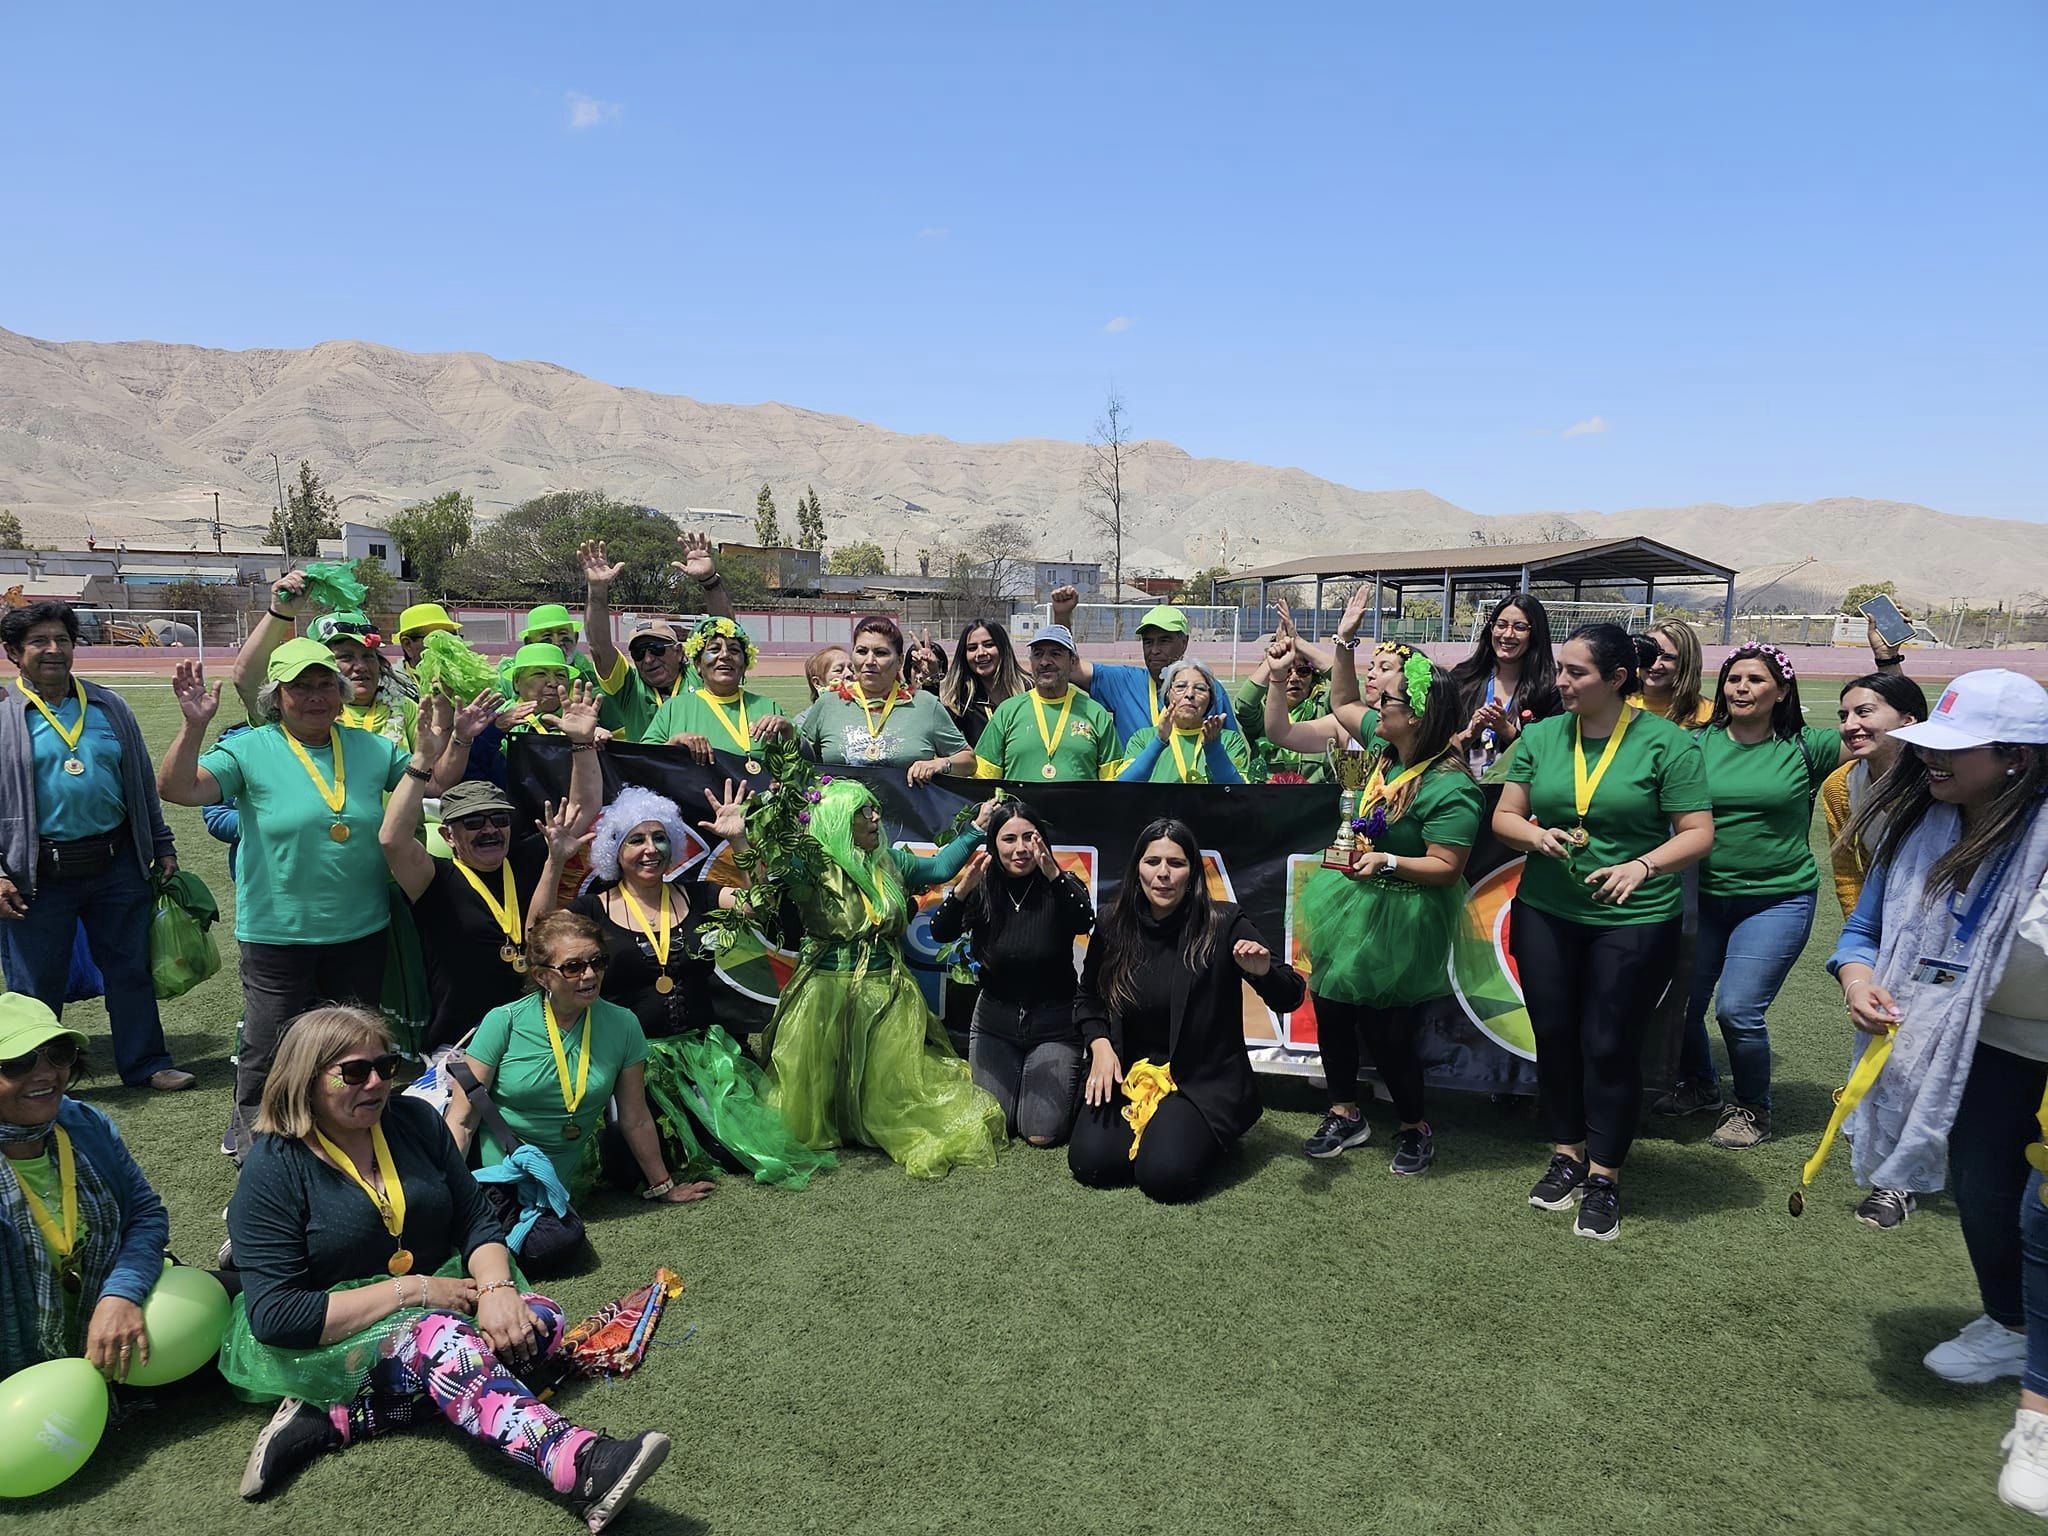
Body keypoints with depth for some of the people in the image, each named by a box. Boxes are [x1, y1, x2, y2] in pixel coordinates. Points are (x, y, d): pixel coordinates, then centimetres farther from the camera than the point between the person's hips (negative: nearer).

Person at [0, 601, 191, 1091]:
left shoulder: (109, 707, 8)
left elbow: (143, 782, 14)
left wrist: (163, 846, 14)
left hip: (117, 864, 3)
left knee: (130, 969, 11)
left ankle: (146, 1064, 24)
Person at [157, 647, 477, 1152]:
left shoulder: (372, 748, 4)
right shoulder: (249, 750, -8)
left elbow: (434, 783, 10)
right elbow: (178, 789, -17)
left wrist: (459, 739, -5)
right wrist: (193, 726, -31)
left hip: (360, 931, 4)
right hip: (277, 933, -4)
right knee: (268, 1048, 7)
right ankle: (252, 1144, 30)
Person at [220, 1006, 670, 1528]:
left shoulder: (414, 1119, 0)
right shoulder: (272, 1170, -14)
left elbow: (477, 1219, 2)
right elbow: (274, 1316, -20)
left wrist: (496, 1288, -19)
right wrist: (413, 1291, -23)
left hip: (435, 1302, 6)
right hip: (329, 1341, -6)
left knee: (543, 1321, -20)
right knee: (439, 1335, -35)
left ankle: (335, 1421, -27)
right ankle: (580, 1466, -56)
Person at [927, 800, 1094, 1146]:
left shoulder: (1061, 889, -12)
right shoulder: (982, 891, -7)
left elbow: (1084, 922, -33)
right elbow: (941, 933, -21)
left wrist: (1053, 874, -50)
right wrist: (963, 888, -40)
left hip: (1053, 1023, -2)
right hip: (994, 1020, 2)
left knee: (1042, 1133, -7)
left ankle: (1069, 1082, 25)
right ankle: (1011, 1078, 34)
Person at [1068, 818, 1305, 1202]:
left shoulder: (1223, 923, -12)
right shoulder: (1113, 926, -2)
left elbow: (1290, 999, -10)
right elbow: (1088, 998, 13)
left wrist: (1264, 970, -33)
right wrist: (1100, 1046, -6)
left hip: (1205, 1080, -3)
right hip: (1129, 1073, 3)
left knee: (1165, 1174, -24)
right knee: (1089, 1162, -16)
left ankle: (1206, 1135, 11)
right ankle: (1148, 1126, 15)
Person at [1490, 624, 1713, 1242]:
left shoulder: (1668, 744, -7)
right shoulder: (1541, 736, 3)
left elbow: (1697, 834, -8)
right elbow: (1504, 817, 6)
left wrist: (1643, 865, -24)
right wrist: (1535, 835, -15)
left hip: (1635, 919, -3)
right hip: (1545, 912, 4)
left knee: (1610, 1046, 2)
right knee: (1553, 1035, 11)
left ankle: (1604, 1177, 19)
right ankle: (1567, 1154, 30)